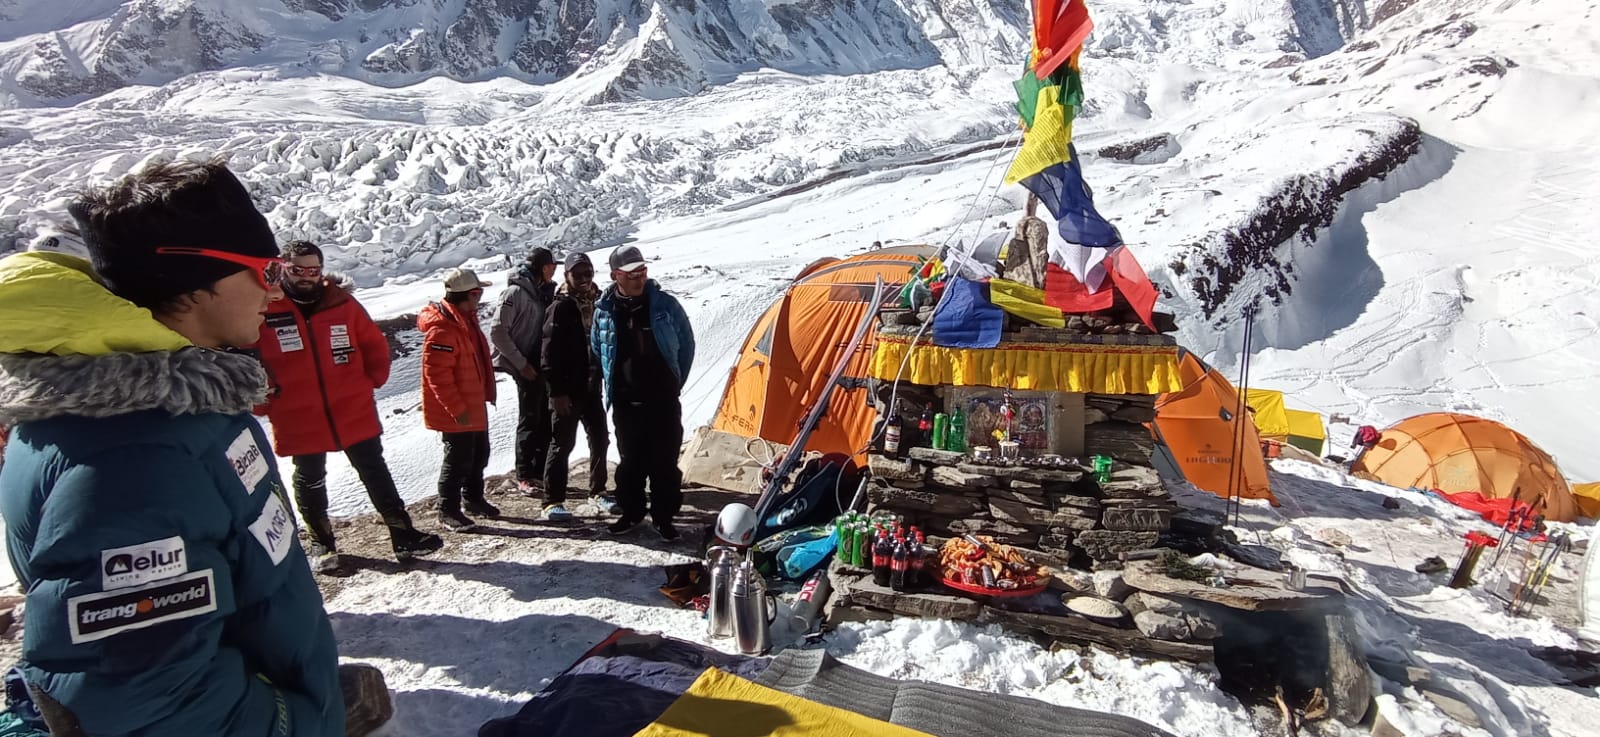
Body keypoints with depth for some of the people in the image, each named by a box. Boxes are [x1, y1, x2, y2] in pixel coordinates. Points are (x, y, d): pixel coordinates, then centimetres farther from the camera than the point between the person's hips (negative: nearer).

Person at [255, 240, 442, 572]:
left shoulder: (343, 304, -2)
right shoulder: (265, 310, -7)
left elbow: (375, 344, 7)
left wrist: (373, 379, 1)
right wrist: (265, 394, 0)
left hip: (354, 411, 1)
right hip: (298, 420, -1)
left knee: (375, 473, 7)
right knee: (310, 481, 15)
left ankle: (403, 534, 14)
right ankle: (322, 542, 32)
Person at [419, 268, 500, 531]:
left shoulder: (466, 319, 9)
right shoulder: (442, 329, -24)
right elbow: (437, 374, -26)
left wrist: (487, 392, 19)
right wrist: (457, 409, -24)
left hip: (474, 405, 10)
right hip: (456, 411, -10)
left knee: (479, 454, 20)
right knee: (459, 459, 1)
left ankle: (473, 498, 37)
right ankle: (448, 511, 15)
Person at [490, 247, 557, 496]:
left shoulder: (543, 292, 11)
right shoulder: (516, 292, -12)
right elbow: (497, 331, -16)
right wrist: (521, 363, -14)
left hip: (543, 365, 7)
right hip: (527, 367, -7)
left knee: (545, 419, 11)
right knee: (530, 420, -2)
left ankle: (540, 471, 22)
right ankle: (524, 477, 7)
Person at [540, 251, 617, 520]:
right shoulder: (561, 307, -12)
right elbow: (549, 352, -14)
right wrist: (557, 390, -17)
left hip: (591, 386, 6)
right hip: (567, 389, -6)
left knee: (599, 439, 13)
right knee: (562, 444, -1)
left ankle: (597, 492, 28)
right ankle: (552, 502, 8)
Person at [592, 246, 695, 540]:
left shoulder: (665, 304, -5)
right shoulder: (604, 310, 0)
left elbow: (686, 344, 6)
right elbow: (598, 351, 16)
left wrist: (675, 383, 8)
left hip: (663, 400, -1)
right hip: (625, 403, 2)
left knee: (664, 461, 3)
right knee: (630, 460, 11)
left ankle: (663, 517, 17)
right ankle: (631, 512, 28)